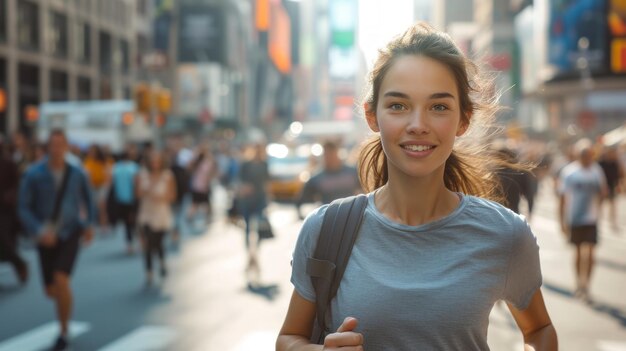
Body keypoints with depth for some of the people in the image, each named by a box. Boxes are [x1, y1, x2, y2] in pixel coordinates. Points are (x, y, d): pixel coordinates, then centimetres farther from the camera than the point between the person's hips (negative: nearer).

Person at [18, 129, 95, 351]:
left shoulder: (77, 174, -6)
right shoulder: (33, 174, -10)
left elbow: (87, 198, 14)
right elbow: (24, 208, -10)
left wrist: (89, 224, 3)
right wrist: (39, 230, -25)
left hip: (70, 234, -1)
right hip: (46, 238, 1)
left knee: (61, 280, -21)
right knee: (51, 290, 9)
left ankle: (64, 332, -4)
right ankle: (65, 301, 48)